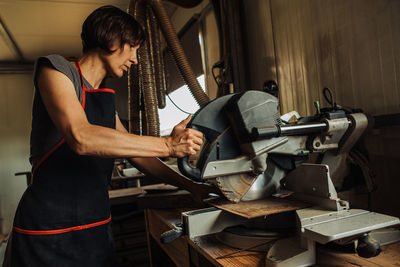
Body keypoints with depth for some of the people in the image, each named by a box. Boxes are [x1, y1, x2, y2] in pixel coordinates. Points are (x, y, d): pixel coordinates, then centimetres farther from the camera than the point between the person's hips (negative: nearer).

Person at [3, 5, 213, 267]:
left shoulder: (106, 99, 15)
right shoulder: (56, 69, -8)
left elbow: (137, 154, 17)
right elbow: (81, 138, -26)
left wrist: (191, 185, 9)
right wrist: (169, 145, -25)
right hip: (50, 228, -7)